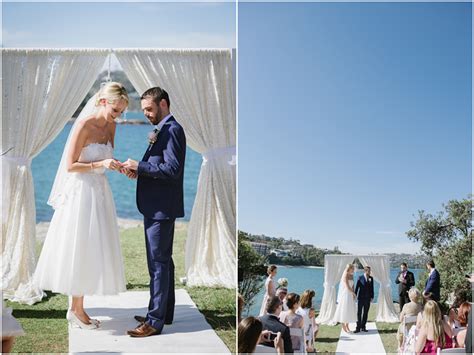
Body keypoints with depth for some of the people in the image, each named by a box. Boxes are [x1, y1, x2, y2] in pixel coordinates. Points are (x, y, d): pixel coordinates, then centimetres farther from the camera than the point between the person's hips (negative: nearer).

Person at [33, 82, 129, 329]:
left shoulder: (111, 126, 7)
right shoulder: (84, 125, -15)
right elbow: (70, 166, -15)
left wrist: (117, 166, -3)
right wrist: (100, 165, -23)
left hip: (100, 192, 8)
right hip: (81, 192, -8)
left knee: (92, 251, 11)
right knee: (79, 249, 1)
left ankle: (77, 308, 23)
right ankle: (77, 310, 15)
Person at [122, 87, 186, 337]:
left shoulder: (171, 130, -14)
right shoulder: (163, 129, 16)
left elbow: (172, 169, -23)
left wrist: (139, 166, -18)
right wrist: (139, 171, 2)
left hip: (161, 208, -10)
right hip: (158, 207, 10)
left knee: (158, 263, -4)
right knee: (163, 261, 16)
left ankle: (155, 321, 4)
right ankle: (164, 313, 28)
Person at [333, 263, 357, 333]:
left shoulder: (351, 276, 9)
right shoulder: (345, 276, -16)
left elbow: (352, 285, 10)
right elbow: (347, 287, -19)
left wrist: (353, 294, -3)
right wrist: (354, 293, -9)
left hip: (350, 295, 8)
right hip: (345, 295, -8)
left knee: (349, 310, 11)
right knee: (344, 310, -1)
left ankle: (347, 326, 20)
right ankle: (343, 327, 9)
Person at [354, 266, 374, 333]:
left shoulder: (371, 278, 5)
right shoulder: (360, 277, -4)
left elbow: (372, 288, 7)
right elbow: (357, 287, -2)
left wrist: (372, 297, 4)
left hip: (368, 298, 3)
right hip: (361, 298, -3)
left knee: (365, 313, 8)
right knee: (359, 313, -2)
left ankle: (363, 327, 16)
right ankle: (358, 328, 1)